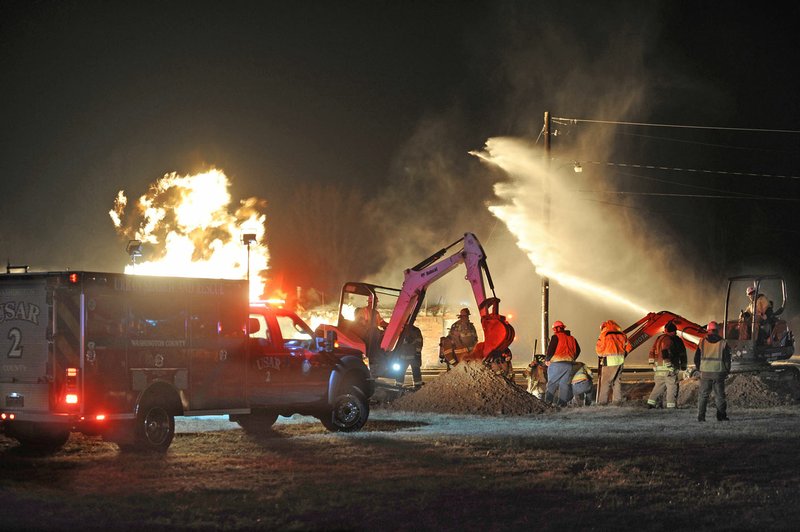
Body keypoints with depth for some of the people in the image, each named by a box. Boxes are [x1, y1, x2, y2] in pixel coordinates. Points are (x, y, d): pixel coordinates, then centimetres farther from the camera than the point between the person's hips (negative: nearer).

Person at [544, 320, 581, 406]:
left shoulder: (556, 337, -1)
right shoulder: (571, 338, 18)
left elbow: (551, 349, -9)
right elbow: (578, 350, 17)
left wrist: (547, 360, 4)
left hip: (556, 363, -5)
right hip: (569, 364, 5)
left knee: (552, 383, -2)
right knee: (564, 384, 5)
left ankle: (548, 401, -12)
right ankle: (561, 403, -1)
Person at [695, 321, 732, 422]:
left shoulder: (702, 343, 1)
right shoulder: (723, 343, -2)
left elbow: (696, 358, 6)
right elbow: (727, 359, 0)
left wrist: (700, 369, 20)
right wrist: (727, 371, 14)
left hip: (705, 372, 1)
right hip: (719, 372, -1)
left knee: (703, 395, 6)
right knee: (719, 395, 7)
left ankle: (701, 416, 0)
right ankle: (721, 416, 6)